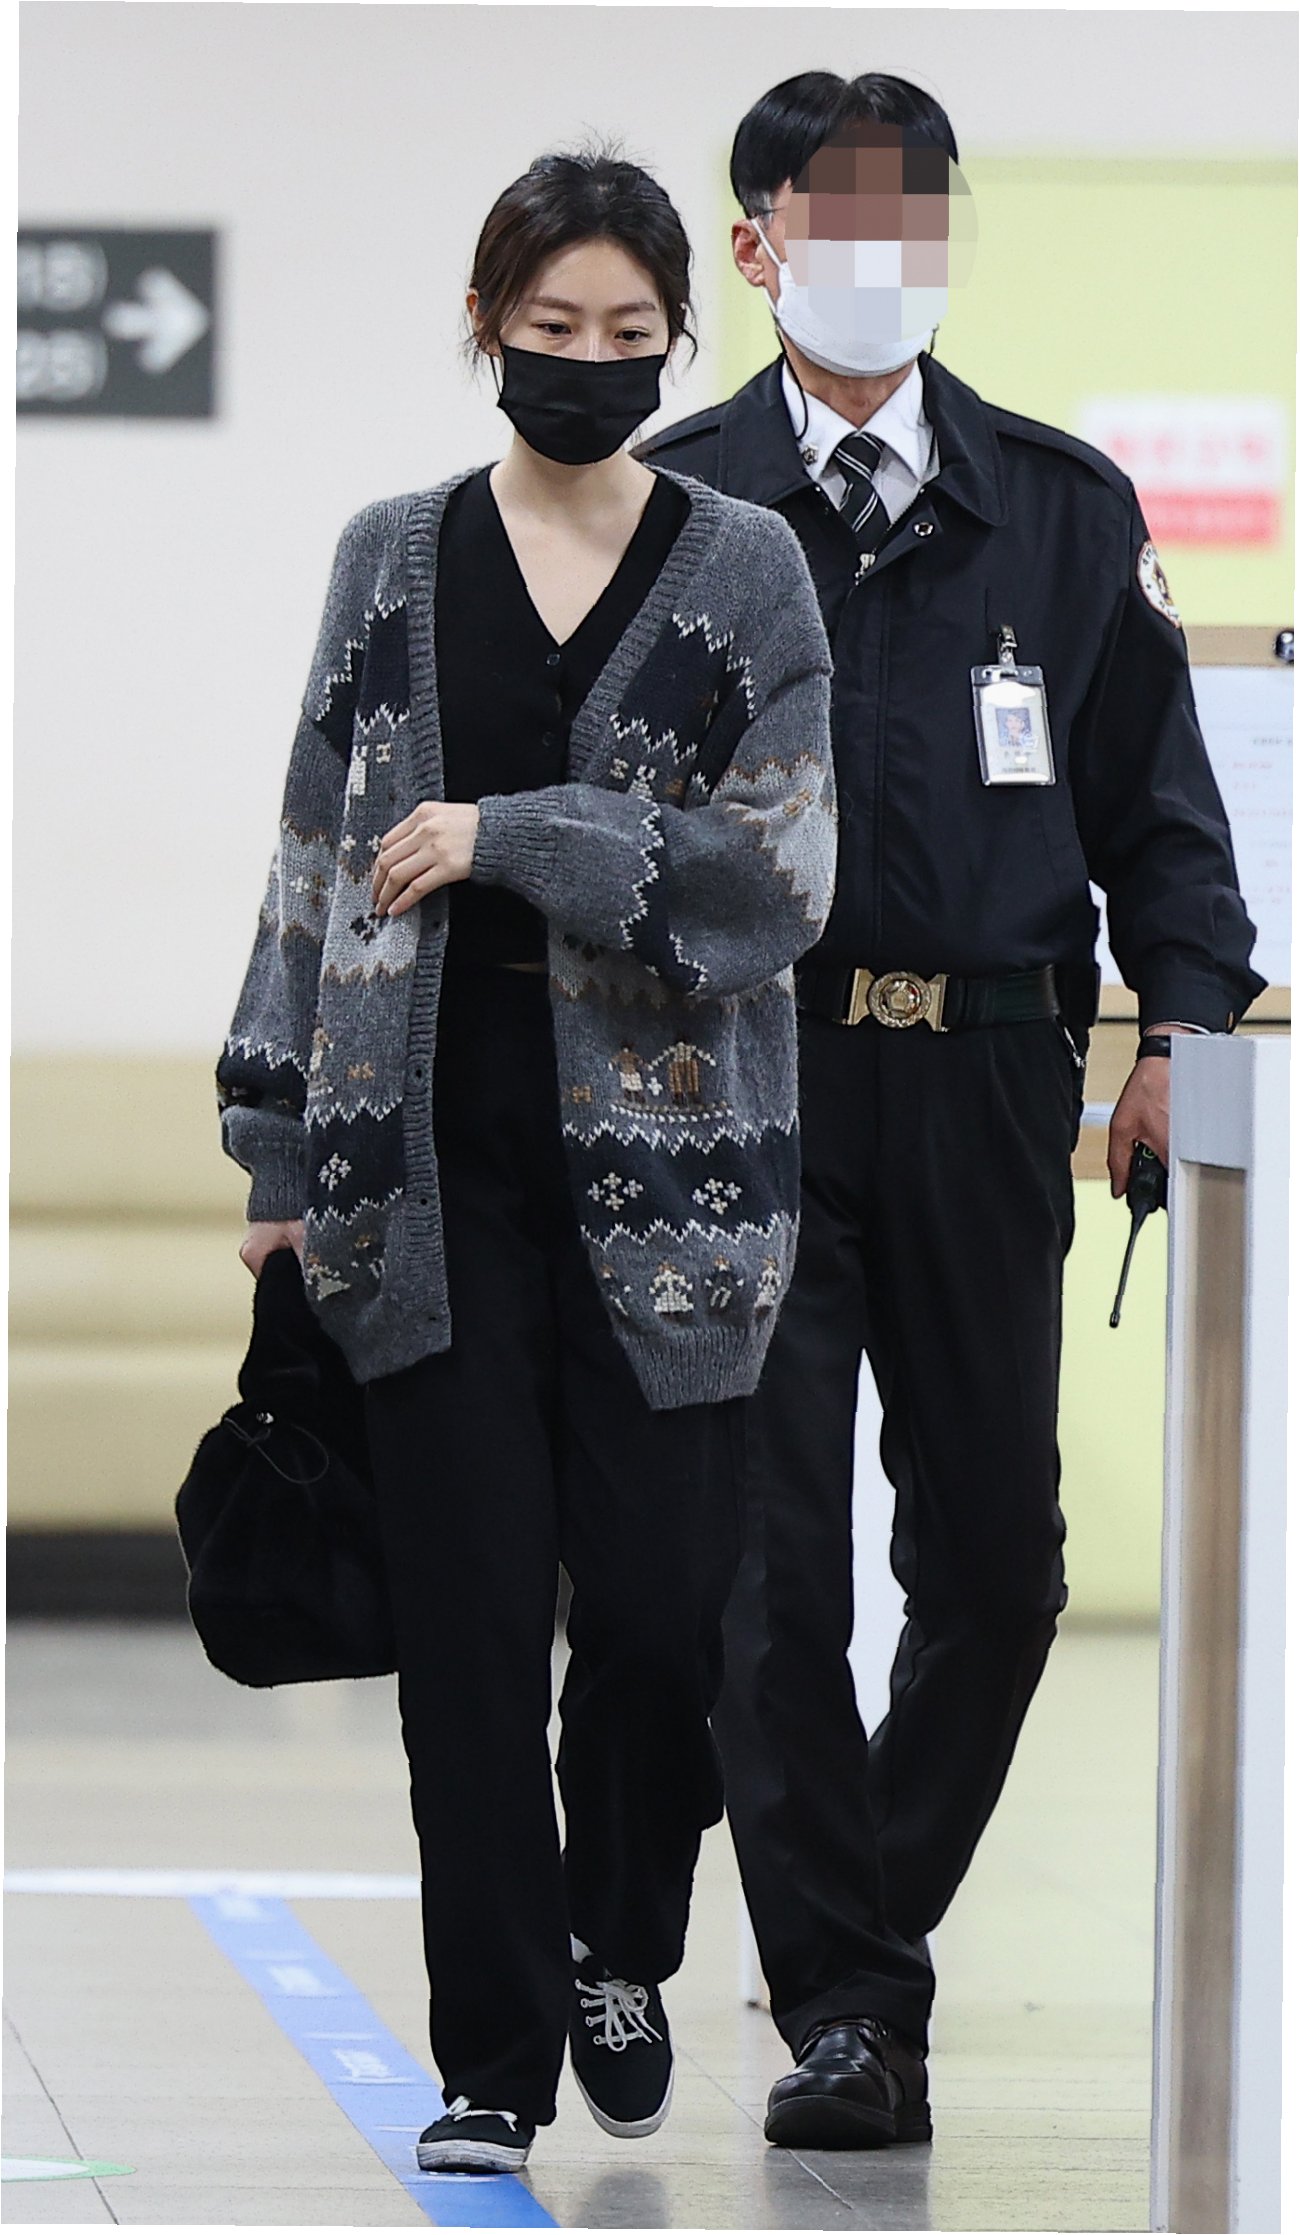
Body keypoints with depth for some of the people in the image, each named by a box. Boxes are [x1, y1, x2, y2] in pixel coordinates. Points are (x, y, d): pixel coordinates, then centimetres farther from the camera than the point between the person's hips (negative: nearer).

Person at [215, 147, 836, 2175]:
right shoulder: (393, 562, 7)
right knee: (473, 1608, -2)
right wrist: (280, 1140, 5)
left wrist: (509, 839, -15)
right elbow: (320, 859, 9)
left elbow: (777, 873, -7)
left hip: (663, 1160, -1)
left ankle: (620, 1955, 28)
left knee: (663, 1600, 0)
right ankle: (498, 2056, 6)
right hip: (437, 1156, 1)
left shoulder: (746, 572, 2)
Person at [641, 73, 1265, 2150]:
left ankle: (876, 1920, 25)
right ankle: (842, 2003, 1)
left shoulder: (1063, 510, 11)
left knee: (996, 1559, 5)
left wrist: (1185, 1020, -2)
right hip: (748, 1073, -2)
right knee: (770, 1562, -5)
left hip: (985, 1082, 2)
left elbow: (1153, 792, 11)